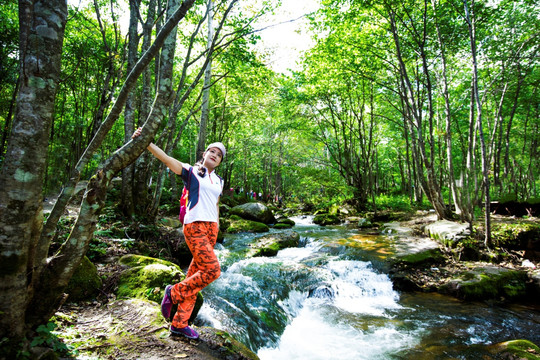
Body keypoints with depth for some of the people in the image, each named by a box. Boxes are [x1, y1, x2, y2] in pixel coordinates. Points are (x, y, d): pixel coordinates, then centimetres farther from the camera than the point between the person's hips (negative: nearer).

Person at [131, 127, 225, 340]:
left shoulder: (218, 181, 19)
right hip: (194, 227, -6)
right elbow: (166, 159, -11)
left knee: (195, 274, 6)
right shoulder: (191, 172, 2)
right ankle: (173, 293, 8)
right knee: (212, 271, -14)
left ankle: (179, 324, 16)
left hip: (211, 227, 6)